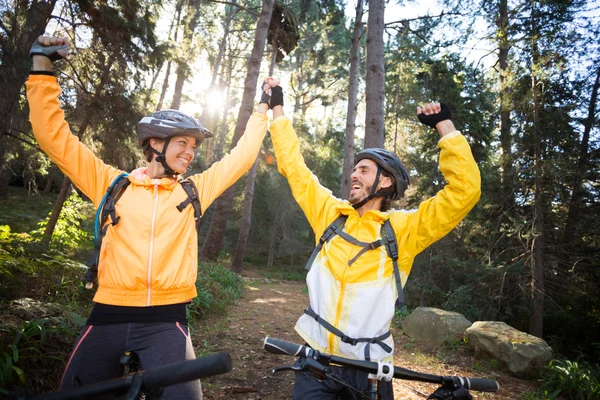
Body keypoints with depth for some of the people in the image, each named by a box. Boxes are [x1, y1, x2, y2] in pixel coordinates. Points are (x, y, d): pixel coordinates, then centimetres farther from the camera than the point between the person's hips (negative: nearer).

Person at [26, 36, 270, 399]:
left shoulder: (194, 190, 7)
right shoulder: (113, 184, 5)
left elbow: (242, 156, 12)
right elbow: (54, 135, 3)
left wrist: (263, 108, 17)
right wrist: (42, 65, 1)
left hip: (165, 321, 0)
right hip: (109, 317, 1)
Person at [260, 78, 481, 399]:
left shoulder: (403, 228, -8)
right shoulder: (331, 213, 1)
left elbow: (465, 189, -15)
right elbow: (294, 167, 5)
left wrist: (444, 124, -14)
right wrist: (277, 109, 8)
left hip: (368, 367, -1)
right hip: (316, 358, 2)